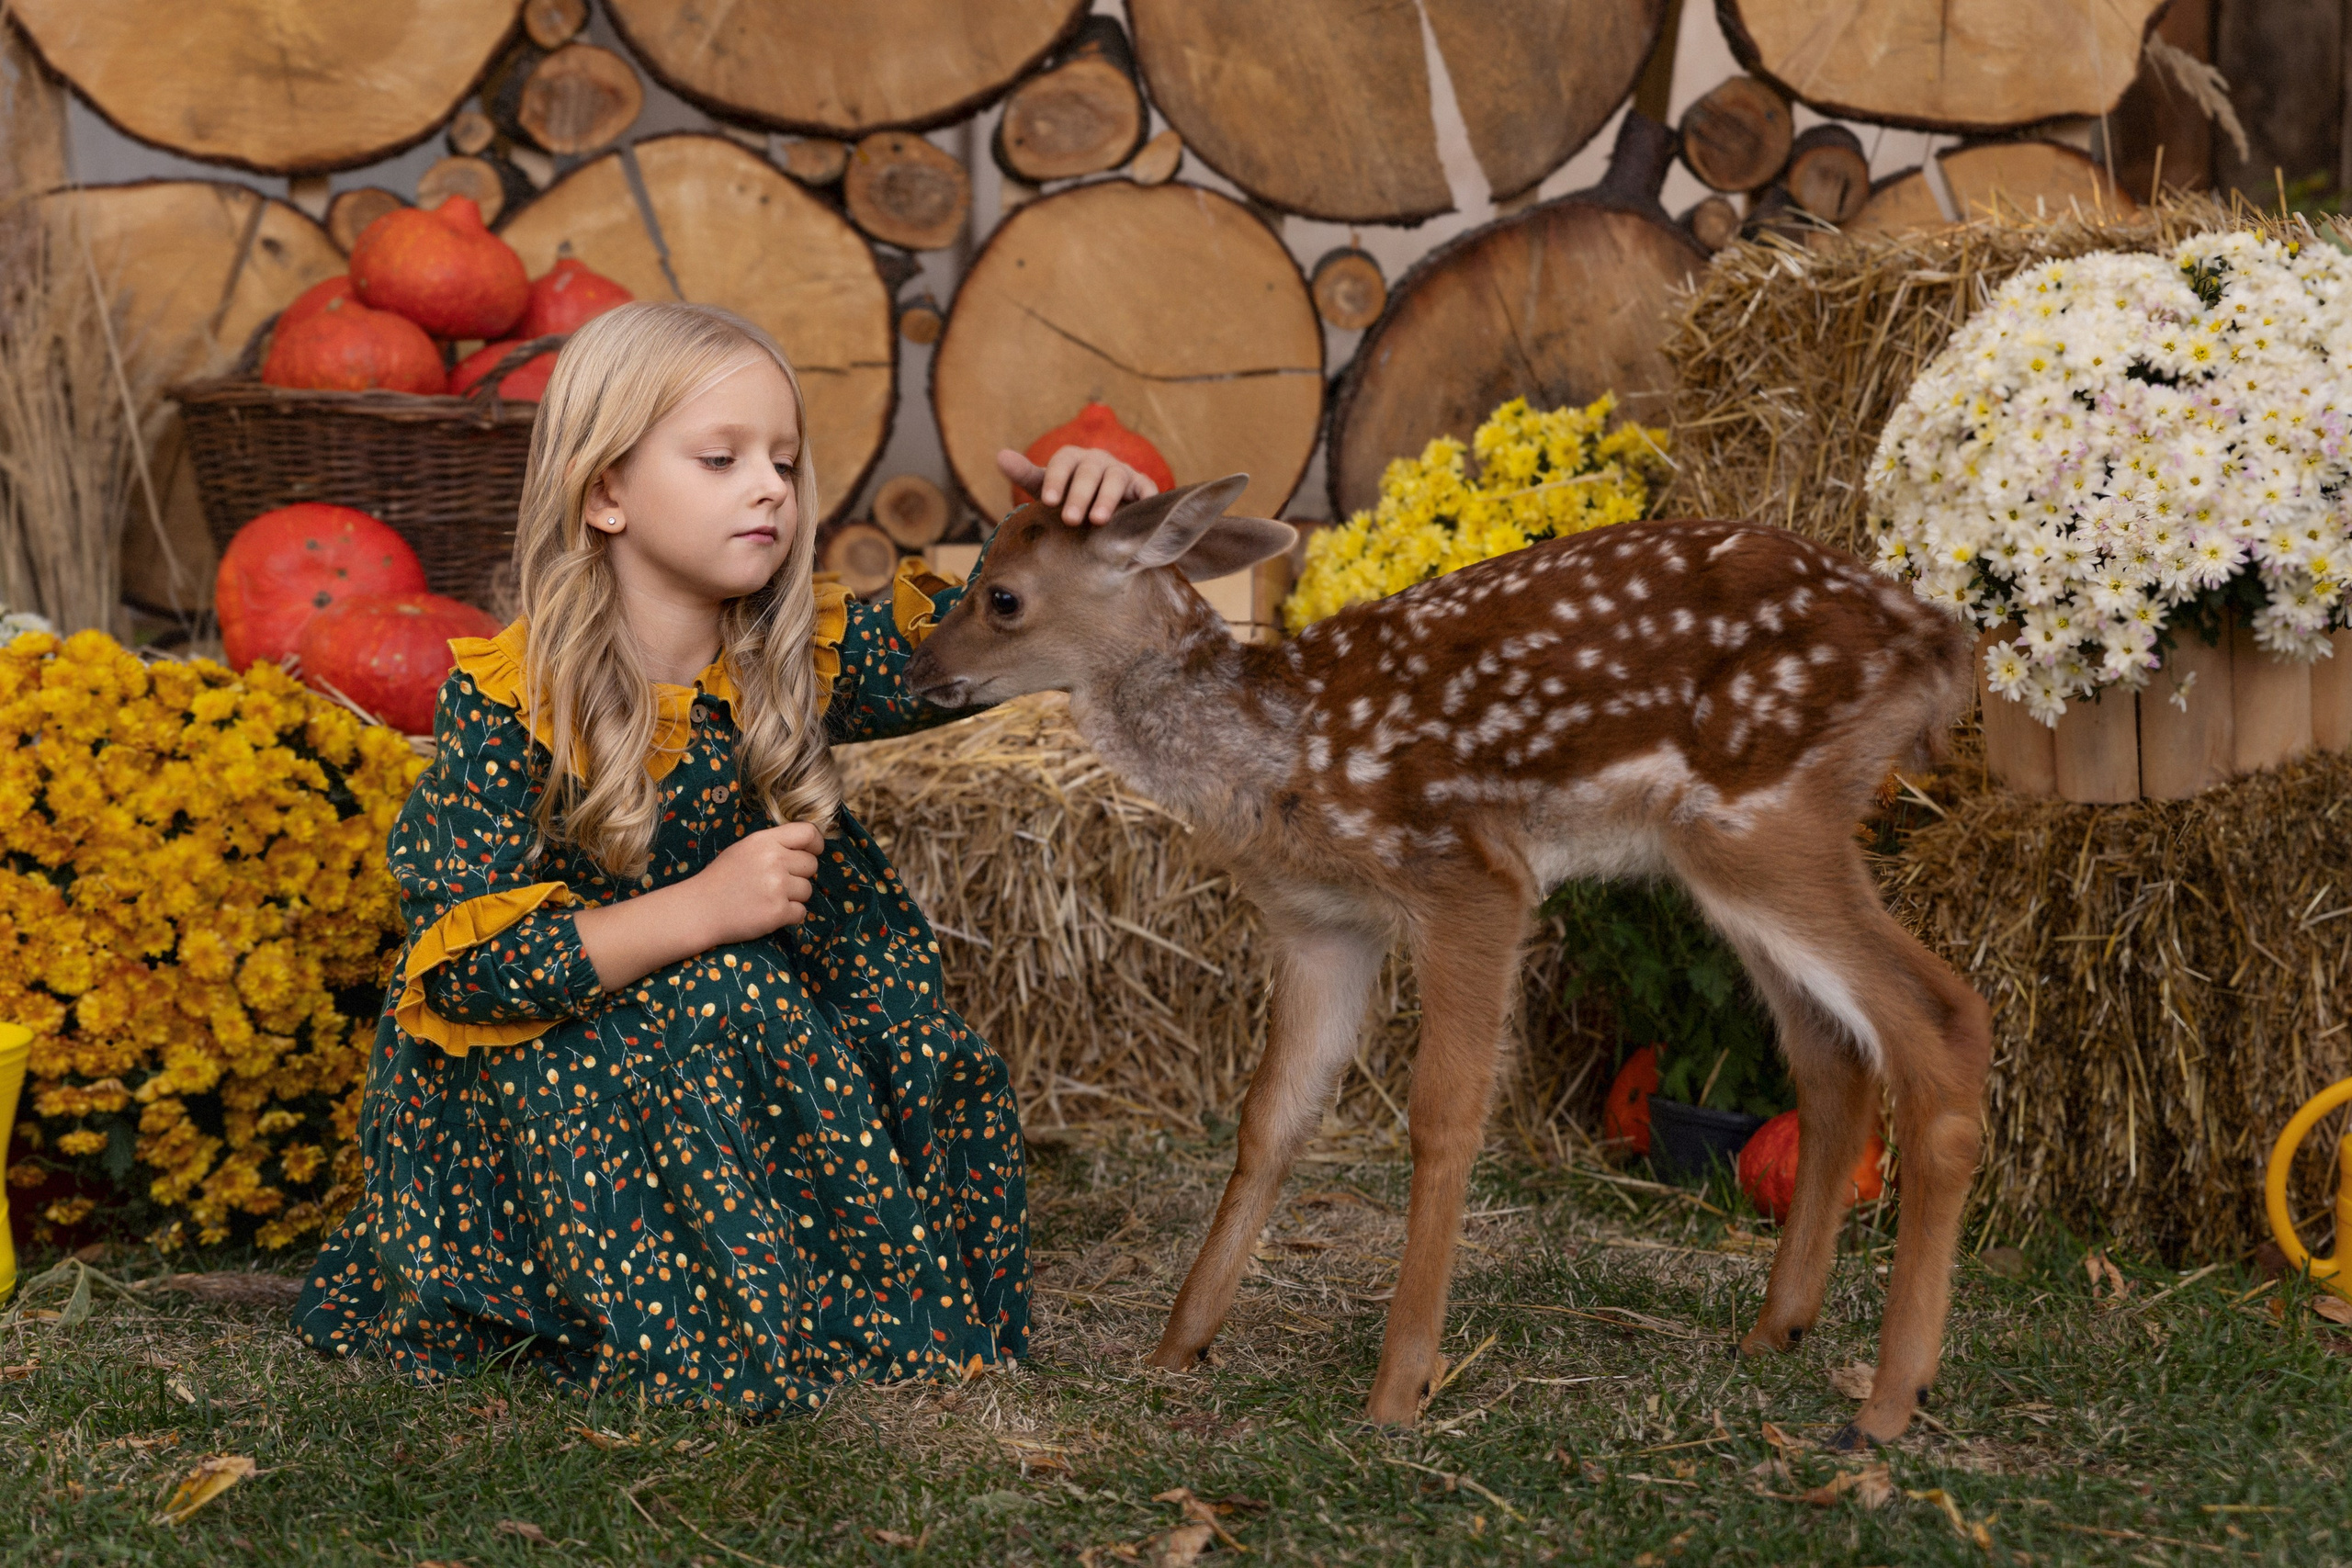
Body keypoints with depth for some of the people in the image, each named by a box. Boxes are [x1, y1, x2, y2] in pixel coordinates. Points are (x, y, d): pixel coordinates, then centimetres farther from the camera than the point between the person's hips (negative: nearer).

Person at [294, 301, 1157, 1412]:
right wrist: (699, 911, -30)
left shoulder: (801, 660, -4)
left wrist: (1074, 525, -24)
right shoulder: (508, 702, -18)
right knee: (714, 1003, -31)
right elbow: (459, 964, -22)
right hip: (528, 1085, -4)